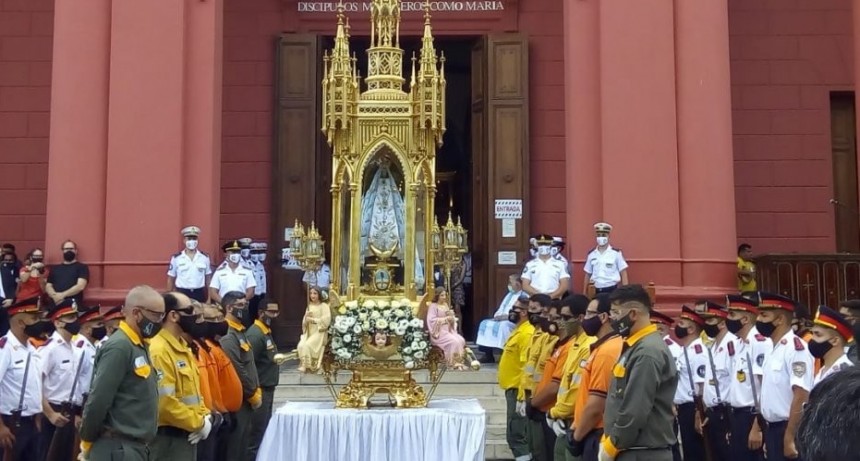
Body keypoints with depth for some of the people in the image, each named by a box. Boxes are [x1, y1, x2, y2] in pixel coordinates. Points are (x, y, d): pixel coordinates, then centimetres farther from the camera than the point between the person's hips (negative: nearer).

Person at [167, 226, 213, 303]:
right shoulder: (176, 258, 0)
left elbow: (208, 278, 11)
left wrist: (209, 296, 7)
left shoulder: (205, 257, 5)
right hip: (182, 293, -1)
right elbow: (171, 279, 6)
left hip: (199, 294, 1)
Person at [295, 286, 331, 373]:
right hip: (309, 332, 5)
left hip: (319, 333, -5)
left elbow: (326, 321, -14)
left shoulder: (324, 306, -1)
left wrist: (313, 320, -12)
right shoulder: (309, 307, 16)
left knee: (308, 345, -30)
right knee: (300, 345, -25)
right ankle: (303, 364, -19)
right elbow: (304, 323, 14)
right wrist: (306, 317, -8)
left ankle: (308, 365, -19)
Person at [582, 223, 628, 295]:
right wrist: (584, 293, 11)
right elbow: (587, 274, 13)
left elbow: (623, 273, -1)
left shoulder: (616, 253, -3)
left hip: (612, 290, -3)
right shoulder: (591, 254, 7)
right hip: (598, 290, 3)